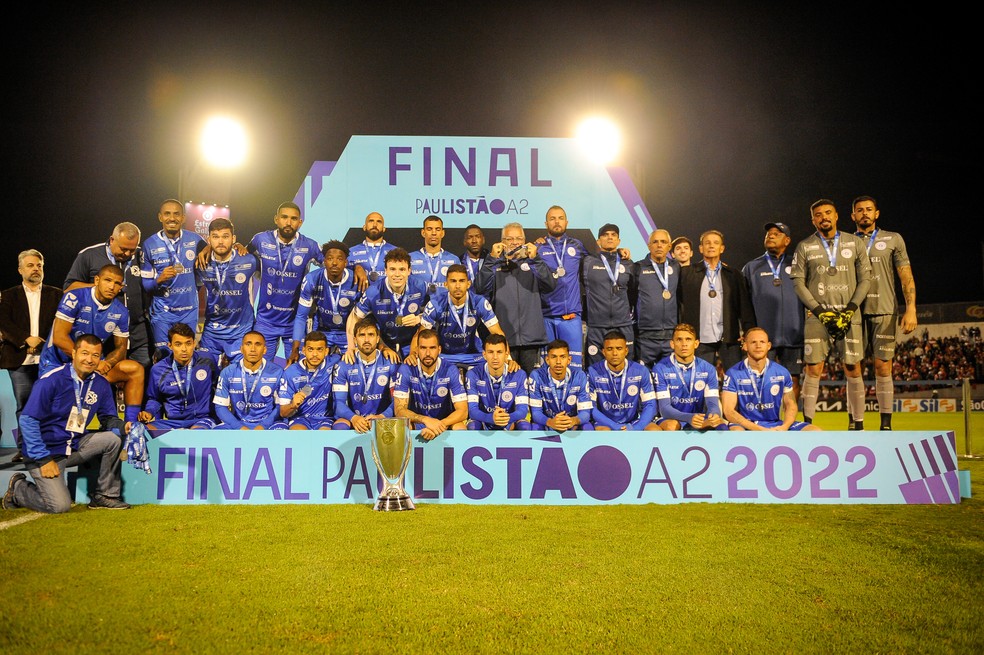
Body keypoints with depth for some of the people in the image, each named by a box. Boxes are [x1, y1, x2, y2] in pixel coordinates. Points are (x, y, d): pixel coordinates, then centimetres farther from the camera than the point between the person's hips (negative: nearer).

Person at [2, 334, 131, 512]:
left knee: (113, 439, -18)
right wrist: (44, 459, -19)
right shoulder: (51, 381, -18)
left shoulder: (101, 384, -1)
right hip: (47, 451, -5)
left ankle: (105, 495, -3)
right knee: (60, 506, -17)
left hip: (76, 446, 6)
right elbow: (28, 420, -17)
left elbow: (108, 418, 5)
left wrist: (123, 427, -20)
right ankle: (18, 487, 13)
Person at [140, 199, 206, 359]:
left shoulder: (195, 240, -1)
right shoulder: (150, 244, -2)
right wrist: (159, 279, -21)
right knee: (163, 355, 0)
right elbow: (145, 284, 0)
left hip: (189, 311, 1)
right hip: (162, 311, -1)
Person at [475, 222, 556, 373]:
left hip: (531, 336, 1)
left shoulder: (533, 264, 13)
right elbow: (482, 287, -7)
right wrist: (492, 259, -16)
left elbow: (550, 285, -4)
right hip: (504, 335, -1)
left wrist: (535, 259, -15)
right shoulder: (495, 264, 11)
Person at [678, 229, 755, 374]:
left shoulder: (733, 275, 11)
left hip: (729, 339, 1)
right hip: (700, 340, -1)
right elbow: (680, 303, 5)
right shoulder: (688, 273, 8)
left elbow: (745, 306, 6)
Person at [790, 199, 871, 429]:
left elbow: (865, 279, 7)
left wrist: (850, 309, -6)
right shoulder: (804, 247, 6)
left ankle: (858, 423, 7)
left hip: (848, 315, 1)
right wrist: (820, 311, -7)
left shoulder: (855, 243, 9)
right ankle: (808, 423, 2)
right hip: (817, 315, -1)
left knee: (853, 370, -1)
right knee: (813, 370, -4)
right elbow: (798, 283, 2)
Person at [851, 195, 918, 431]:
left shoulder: (893, 239, 10)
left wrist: (911, 309, -6)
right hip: (855, 313, 1)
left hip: (884, 312, -1)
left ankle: (886, 424, 3)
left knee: (883, 368, -3)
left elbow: (906, 276, 5)